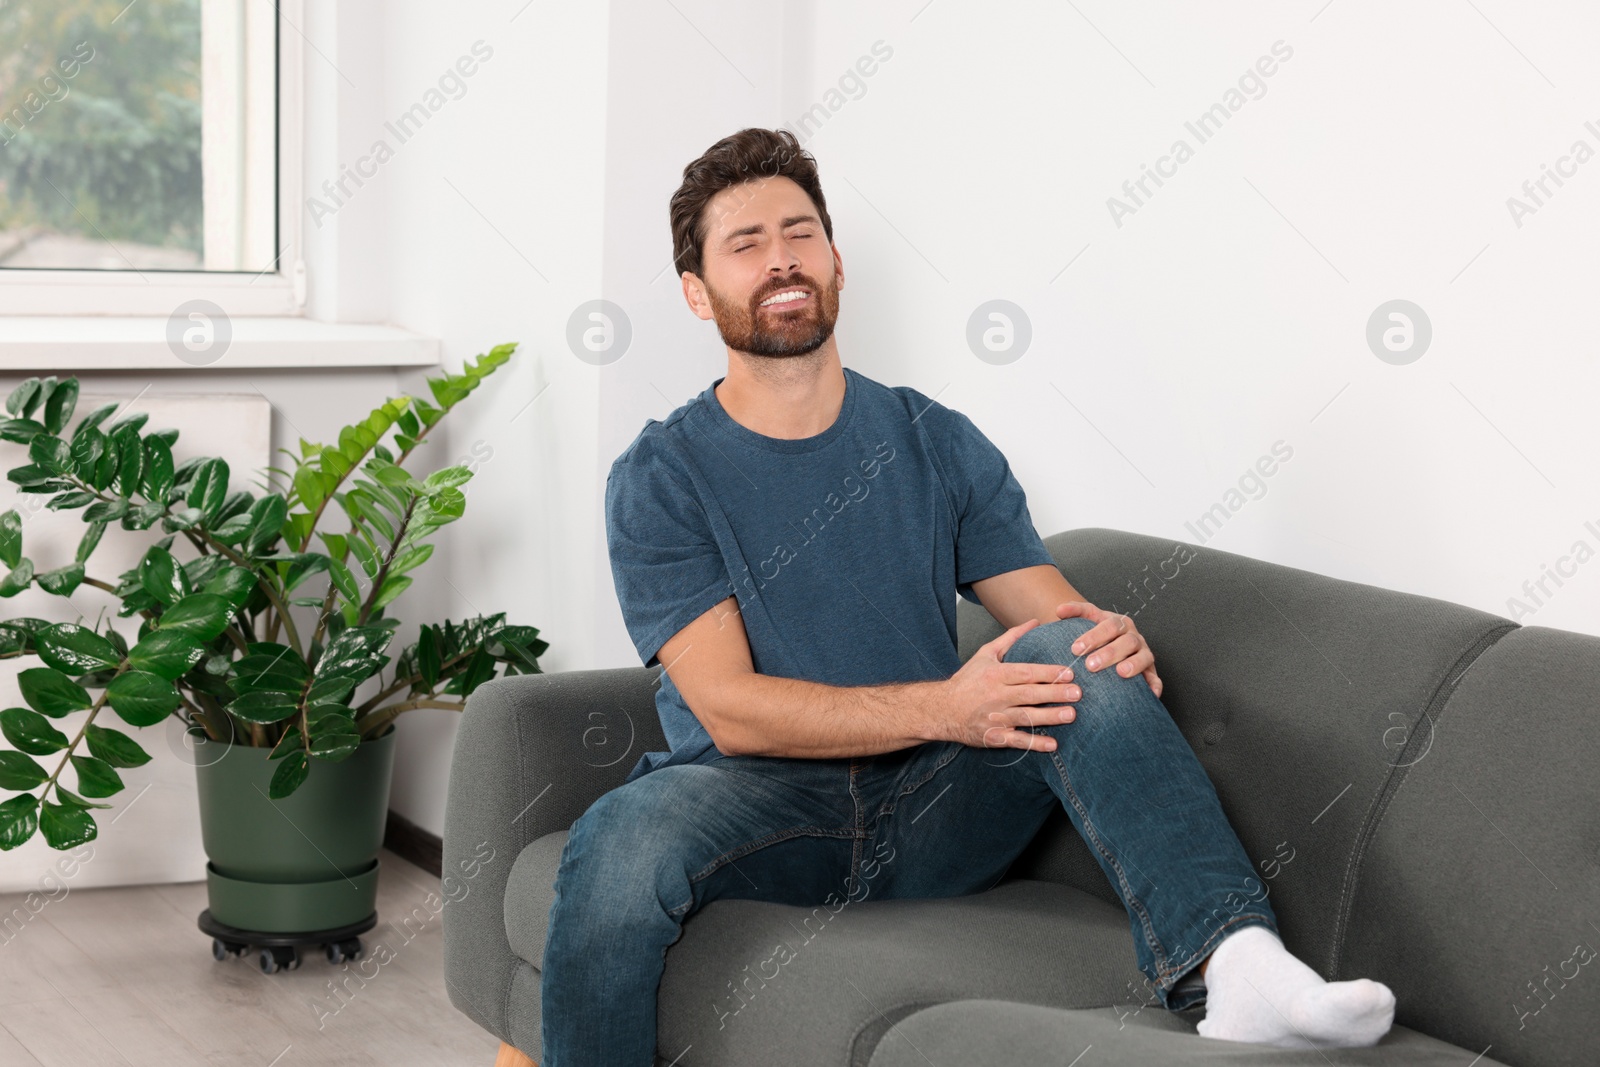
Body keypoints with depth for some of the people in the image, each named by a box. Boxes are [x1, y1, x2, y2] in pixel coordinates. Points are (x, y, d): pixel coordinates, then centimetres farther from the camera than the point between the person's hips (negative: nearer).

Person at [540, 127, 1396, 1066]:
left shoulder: (937, 444, 11)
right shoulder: (659, 479, 0)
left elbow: (1059, 614, 6)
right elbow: (729, 707, -11)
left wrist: (1117, 643, -21)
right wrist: (942, 707, -24)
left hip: (934, 811, 2)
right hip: (761, 804, -2)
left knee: (1071, 651, -25)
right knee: (622, 840, -36)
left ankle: (1229, 964, -42)